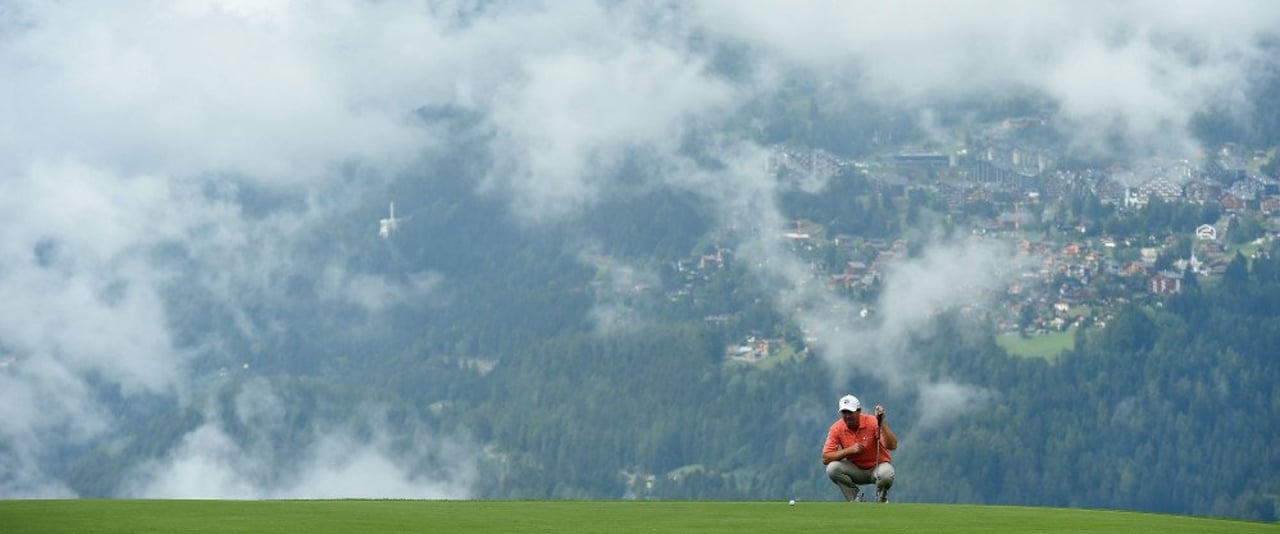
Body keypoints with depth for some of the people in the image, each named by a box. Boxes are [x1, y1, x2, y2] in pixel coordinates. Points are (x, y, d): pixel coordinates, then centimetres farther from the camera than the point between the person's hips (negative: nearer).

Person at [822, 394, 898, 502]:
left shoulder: (873, 422, -18)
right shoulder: (836, 428, -12)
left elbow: (892, 446, -28)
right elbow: (825, 459, -16)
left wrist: (882, 423, -38)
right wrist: (850, 450, -26)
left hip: (878, 466, -2)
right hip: (855, 470, 2)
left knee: (887, 474, -36)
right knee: (832, 468, -26)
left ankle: (881, 494, 1)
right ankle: (855, 497, -2)